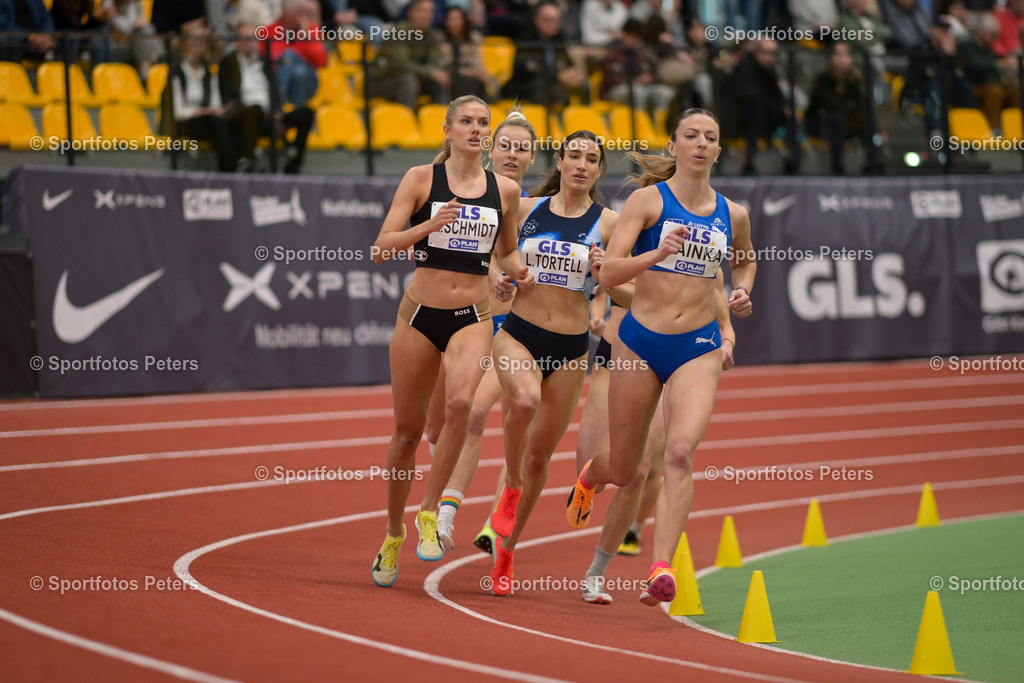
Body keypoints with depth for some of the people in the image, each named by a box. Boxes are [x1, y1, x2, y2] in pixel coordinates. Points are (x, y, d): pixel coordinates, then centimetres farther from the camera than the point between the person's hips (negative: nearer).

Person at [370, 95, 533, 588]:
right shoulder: (421, 178, -1)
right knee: (408, 429, 7)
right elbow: (381, 249, -6)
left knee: (460, 402, -29)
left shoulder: (505, 190, 6)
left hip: (473, 318, 1)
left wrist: (520, 272, 0)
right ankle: (393, 536, 26)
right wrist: (430, 225, -20)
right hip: (421, 313, -1)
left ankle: (430, 512, -15)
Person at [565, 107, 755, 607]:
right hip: (640, 340, -1)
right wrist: (658, 253, -28)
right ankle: (590, 475, 50)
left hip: (698, 347, 1)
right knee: (623, 471, 11)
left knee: (680, 452, -23)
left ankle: (661, 568, -27)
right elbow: (608, 273, -13)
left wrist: (741, 293, 7)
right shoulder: (648, 200, -5)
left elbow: (745, 261, 29)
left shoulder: (732, 214, 6)